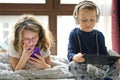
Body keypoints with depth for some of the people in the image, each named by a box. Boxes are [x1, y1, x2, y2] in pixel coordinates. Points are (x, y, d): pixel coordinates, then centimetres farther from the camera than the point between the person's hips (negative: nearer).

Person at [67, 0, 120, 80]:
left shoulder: (99, 35, 7)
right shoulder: (74, 34, 0)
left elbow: (104, 53, 4)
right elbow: (70, 53, -9)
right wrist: (75, 57, -36)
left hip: (97, 64, 2)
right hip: (81, 66, -1)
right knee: (72, 65, -35)